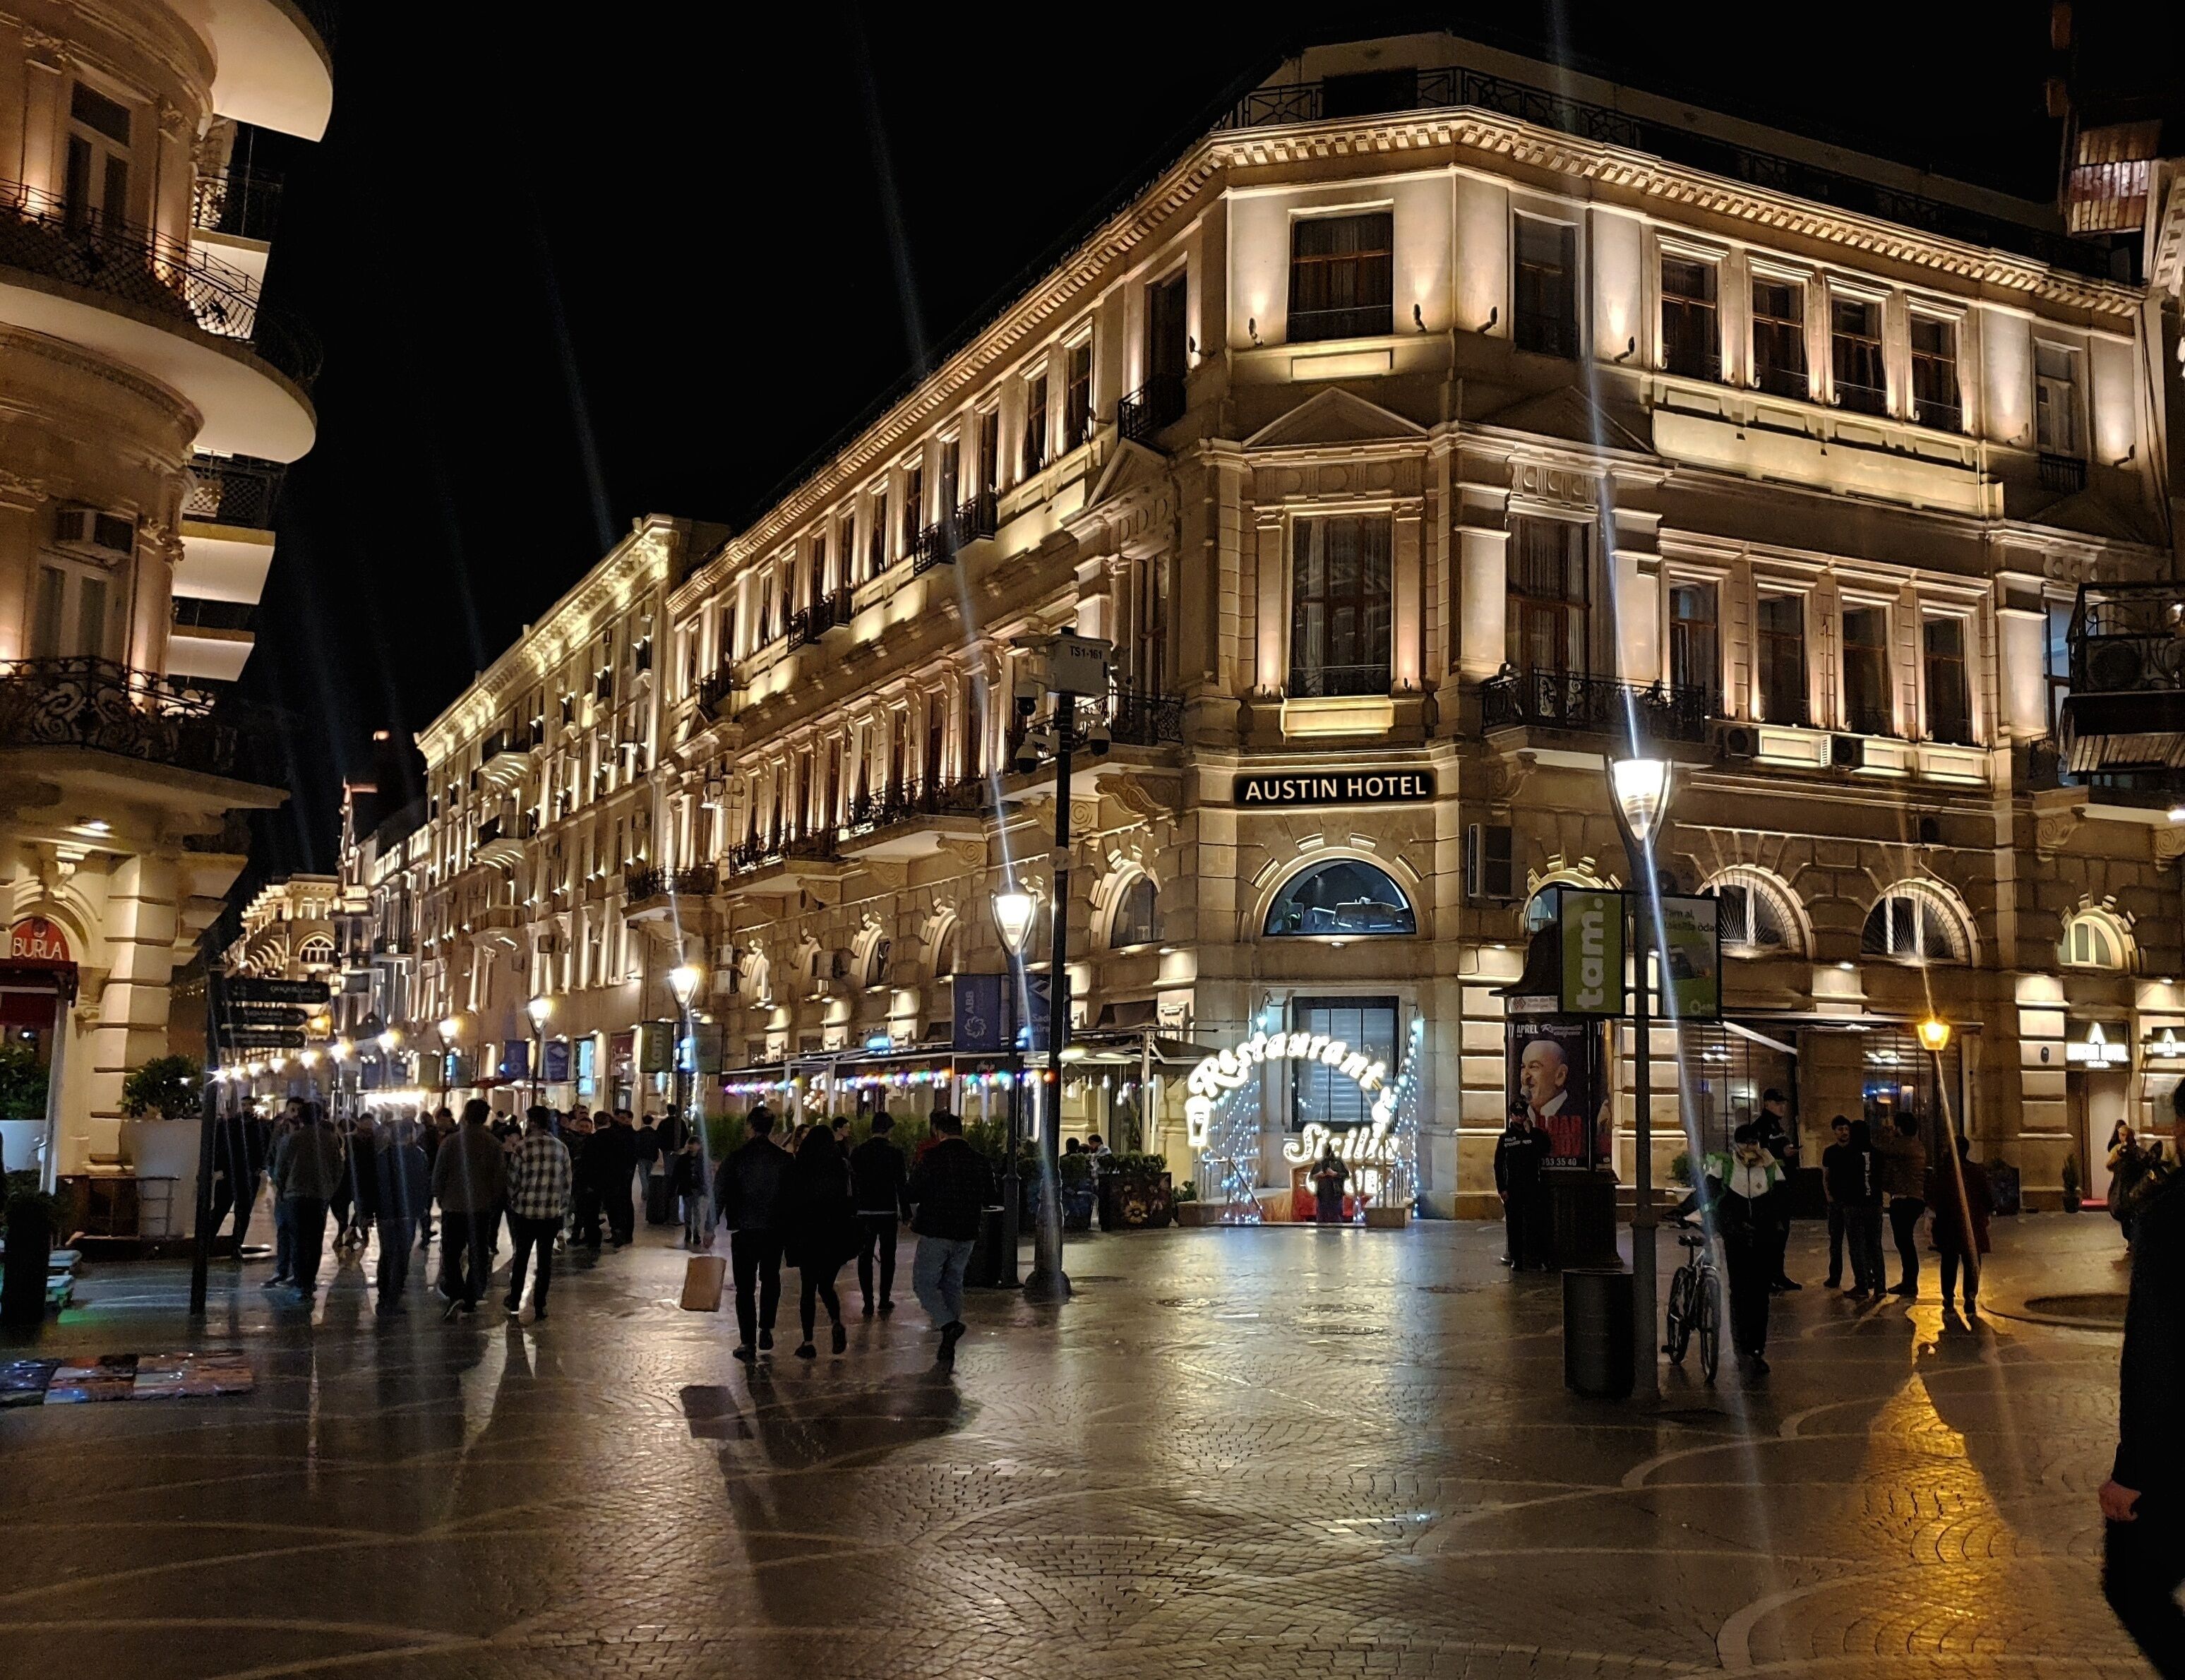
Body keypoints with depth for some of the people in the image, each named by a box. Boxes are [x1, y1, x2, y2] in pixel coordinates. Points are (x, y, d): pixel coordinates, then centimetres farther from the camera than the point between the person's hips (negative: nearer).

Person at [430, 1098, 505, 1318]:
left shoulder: (451, 1142, -8)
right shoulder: (494, 1145, -3)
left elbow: (438, 1175, -4)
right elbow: (498, 1179, 0)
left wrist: (441, 1200, 11)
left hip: (453, 1207, -2)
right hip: (482, 1209, 2)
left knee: (451, 1253, 5)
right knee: (478, 1255, 11)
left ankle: (454, 1293, -15)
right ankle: (471, 1299, 13)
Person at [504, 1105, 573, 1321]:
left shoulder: (523, 1147, -8)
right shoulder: (561, 1148, 1)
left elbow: (512, 1181, -3)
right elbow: (566, 1182, 3)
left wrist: (514, 1202, 14)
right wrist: (563, 1209, 12)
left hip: (525, 1212, -2)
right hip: (552, 1213, 2)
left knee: (521, 1257, 15)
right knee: (545, 1261, 8)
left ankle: (514, 1302, 24)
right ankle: (539, 1308, 10)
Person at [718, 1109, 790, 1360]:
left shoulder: (735, 1159, -8)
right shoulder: (784, 1160, -3)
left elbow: (719, 1195, -7)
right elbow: (792, 1197, 2)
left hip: (743, 1232, -2)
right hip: (774, 1231, 2)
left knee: (745, 1286, 5)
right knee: (770, 1280, 22)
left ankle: (748, 1342, 1)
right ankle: (766, 1331, 19)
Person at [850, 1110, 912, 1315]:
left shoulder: (857, 1152, 1)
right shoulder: (894, 1153, -7)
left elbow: (852, 1184, 4)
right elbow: (902, 1185, -6)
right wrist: (906, 1213, 0)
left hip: (864, 1213, 2)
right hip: (888, 1212, -2)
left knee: (865, 1258, 6)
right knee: (887, 1257, 10)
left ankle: (868, 1303, 2)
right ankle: (884, 1301, 12)